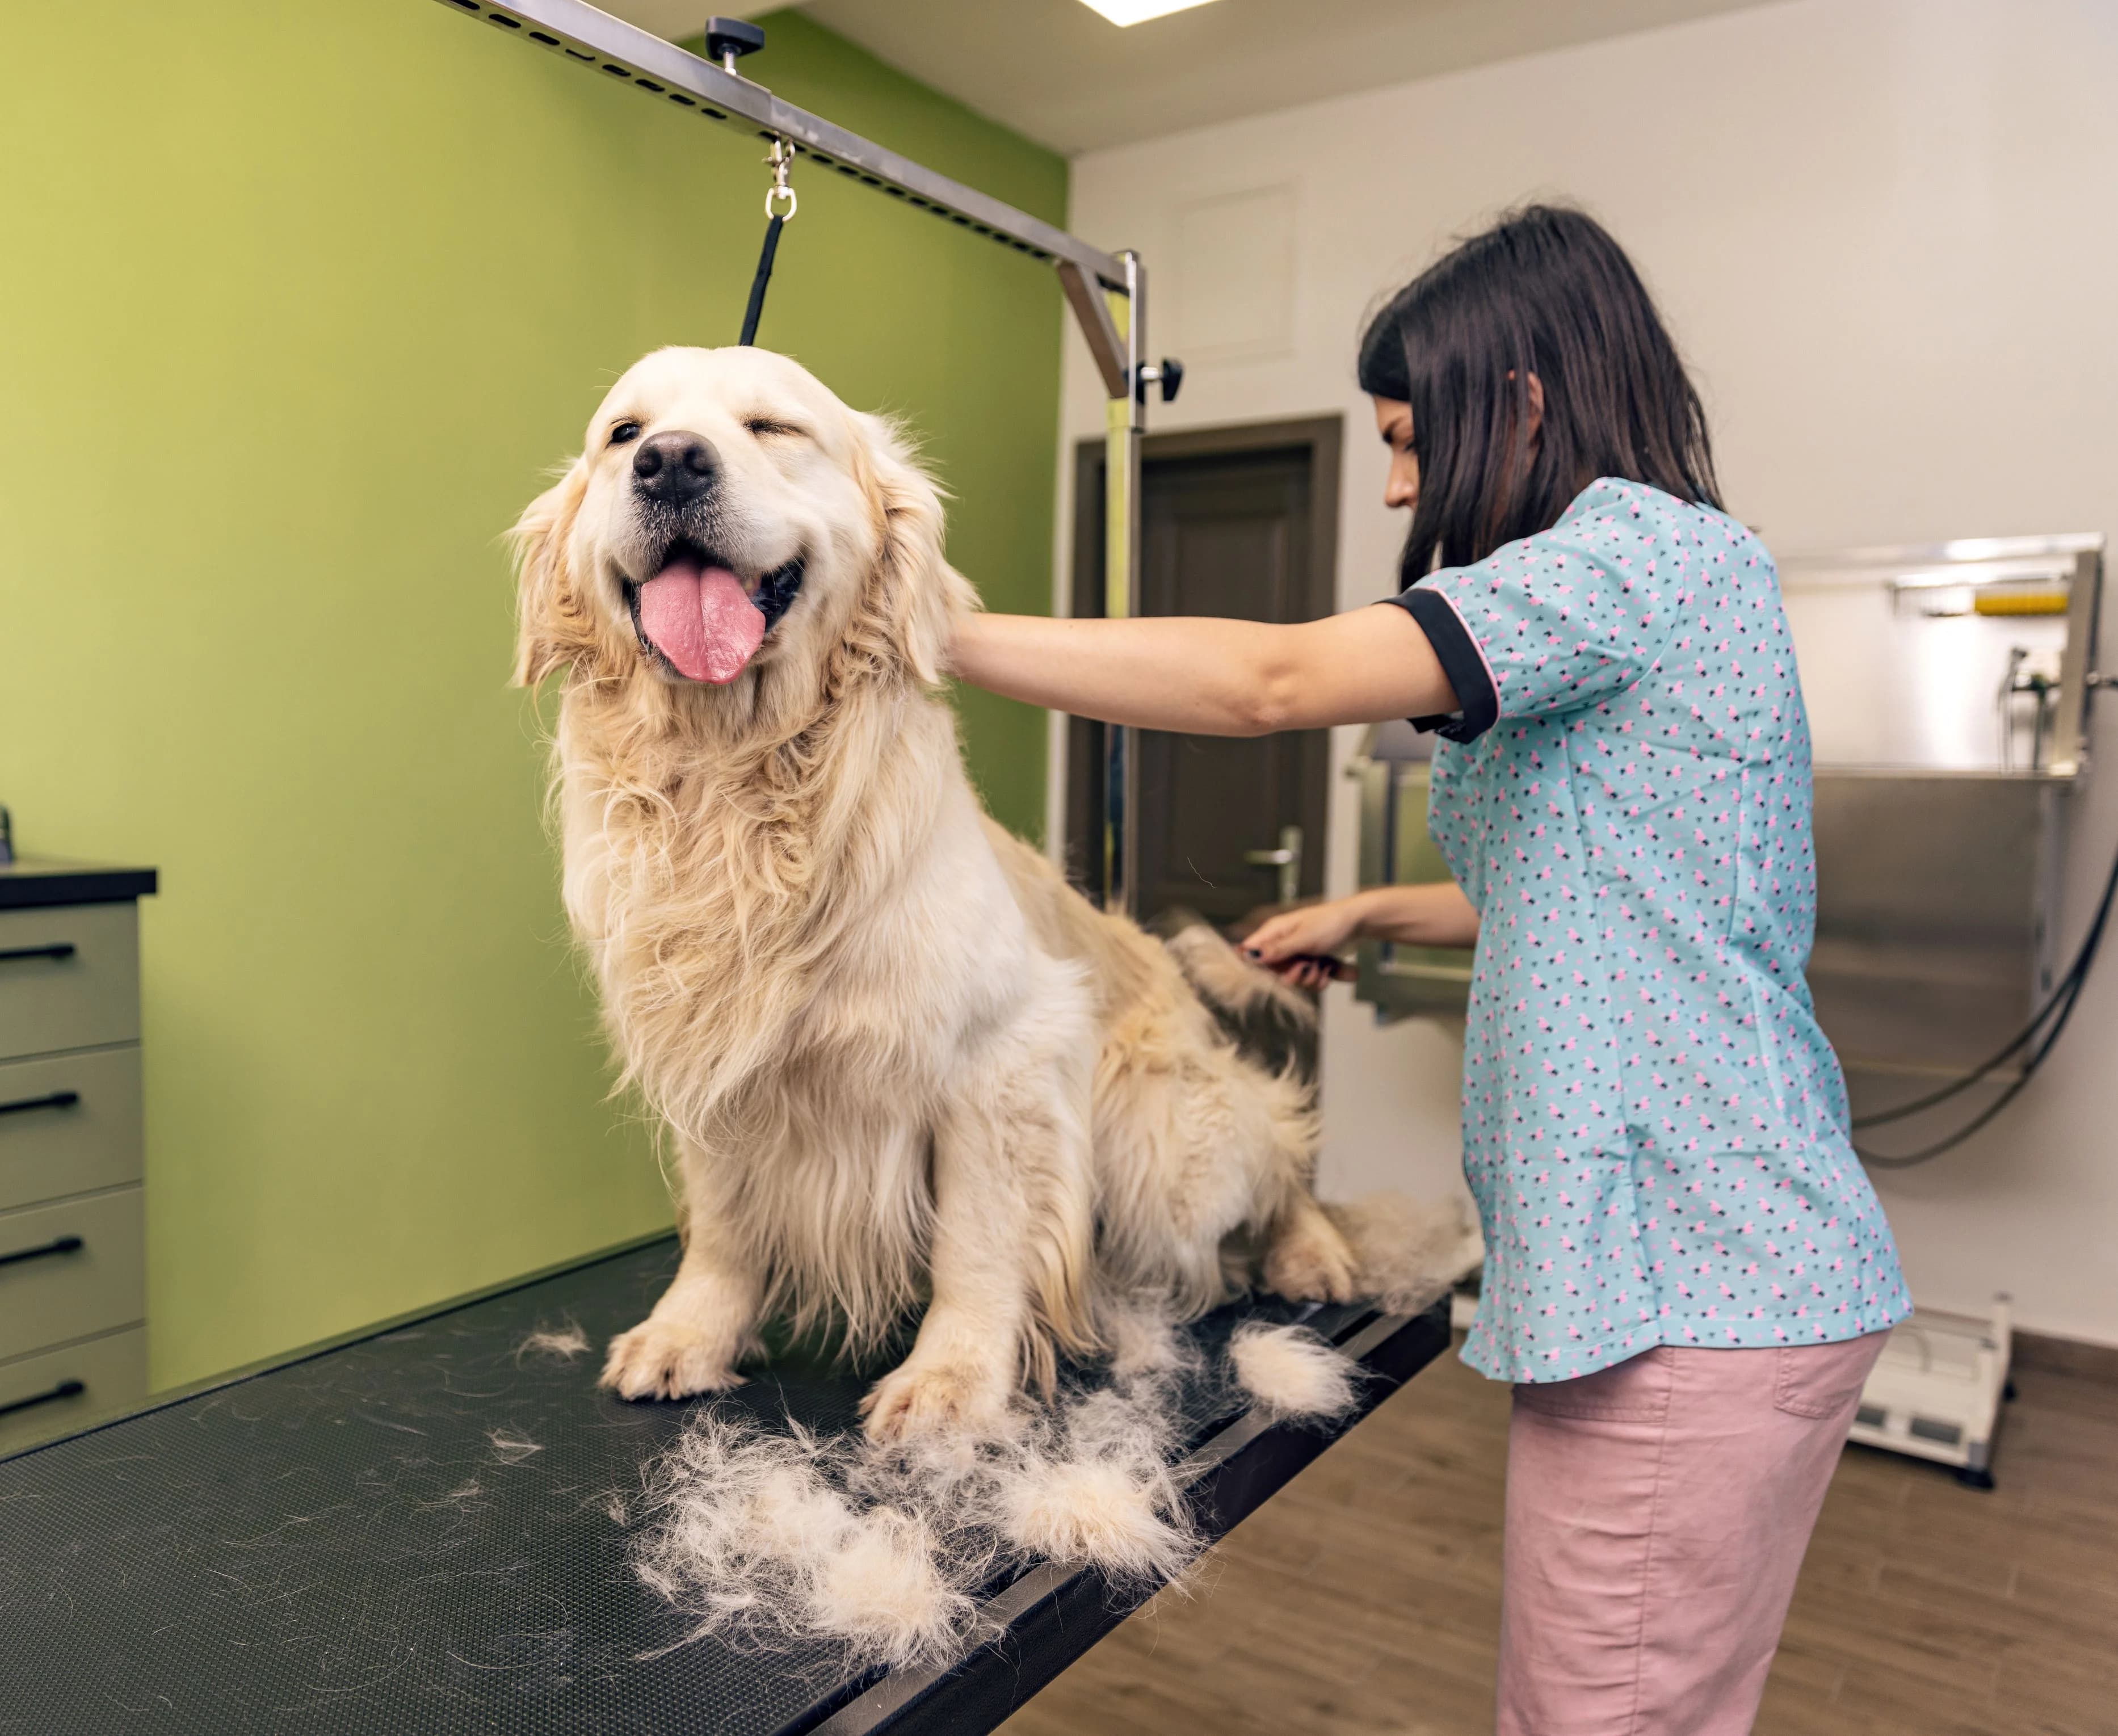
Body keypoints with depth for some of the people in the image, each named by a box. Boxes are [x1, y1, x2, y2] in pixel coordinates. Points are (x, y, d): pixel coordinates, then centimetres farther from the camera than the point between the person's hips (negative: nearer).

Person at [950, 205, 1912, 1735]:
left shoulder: (1648, 549, -13)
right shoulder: (1657, 573, 19)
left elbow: (1274, 683, -22)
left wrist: (938, 635, -16)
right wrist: (1374, 913, 18)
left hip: (1692, 1280, -10)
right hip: (1694, 1260, 10)